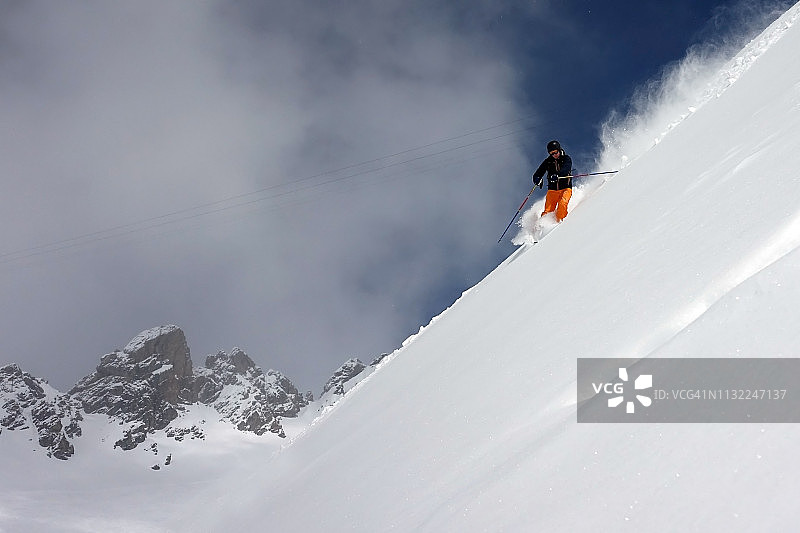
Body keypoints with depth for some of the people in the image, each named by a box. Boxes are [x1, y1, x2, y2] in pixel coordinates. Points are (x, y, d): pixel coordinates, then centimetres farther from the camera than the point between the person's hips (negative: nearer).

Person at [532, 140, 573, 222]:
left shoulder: (567, 159, 0)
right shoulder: (548, 161, 8)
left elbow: (565, 169, -22)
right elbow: (537, 174, 1)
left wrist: (557, 175, -43)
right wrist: (538, 179, -24)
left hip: (565, 188, -2)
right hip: (552, 190, 2)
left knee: (562, 204, -30)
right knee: (547, 212, -13)